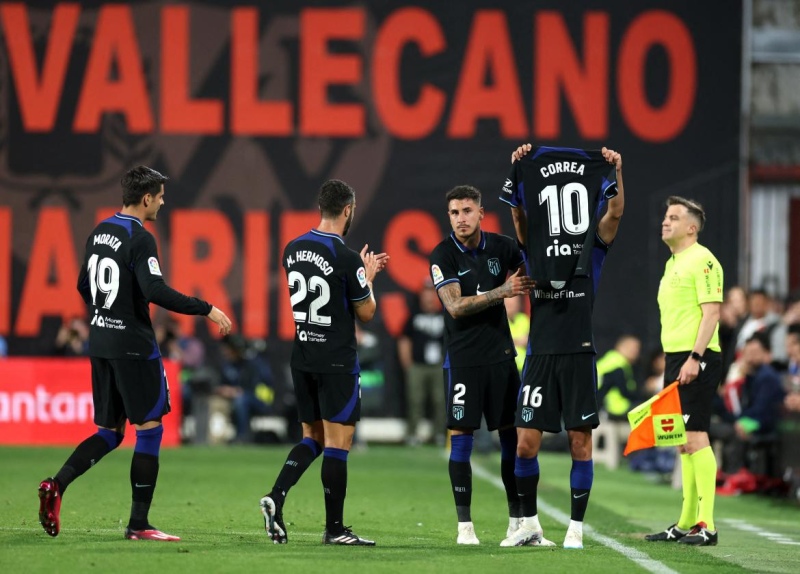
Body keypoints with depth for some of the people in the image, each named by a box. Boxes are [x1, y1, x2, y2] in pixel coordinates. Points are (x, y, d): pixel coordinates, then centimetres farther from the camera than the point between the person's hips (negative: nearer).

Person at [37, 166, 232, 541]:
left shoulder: (99, 233, 11)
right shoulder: (139, 239, -15)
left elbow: (84, 286, 20)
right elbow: (156, 291, -25)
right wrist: (207, 310, -19)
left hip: (100, 342, 8)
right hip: (133, 345, -8)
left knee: (109, 432, 13)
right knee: (149, 429, 0)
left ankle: (56, 485, -8)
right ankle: (138, 525, 0)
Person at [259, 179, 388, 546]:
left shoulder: (293, 250, 5)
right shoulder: (346, 258, -16)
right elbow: (366, 313, -7)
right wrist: (368, 277, 10)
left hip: (302, 359, 7)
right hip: (337, 362, -7)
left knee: (313, 437, 16)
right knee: (338, 441, 0)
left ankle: (276, 496, -4)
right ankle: (335, 528, 3)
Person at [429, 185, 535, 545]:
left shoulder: (500, 247, 3)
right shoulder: (443, 256, -7)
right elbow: (456, 306, -16)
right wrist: (503, 291, -23)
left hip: (500, 354, 3)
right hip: (462, 359, -3)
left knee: (512, 435, 5)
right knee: (461, 438, -4)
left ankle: (517, 519, 13)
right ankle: (464, 525, 1)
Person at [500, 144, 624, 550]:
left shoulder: (591, 254, 7)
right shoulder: (538, 255, 10)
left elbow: (613, 214, -3)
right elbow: (520, 215, 1)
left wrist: (615, 171, -10)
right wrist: (518, 168, -7)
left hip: (578, 355, -2)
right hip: (540, 354, 2)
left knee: (580, 442, 0)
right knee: (526, 443, -1)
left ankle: (576, 527, 7)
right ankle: (529, 523, 13)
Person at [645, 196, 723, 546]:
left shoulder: (702, 260, -9)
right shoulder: (672, 264, 19)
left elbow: (711, 312, -16)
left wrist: (695, 358, -23)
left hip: (696, 360, -9)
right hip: (675, 359, 9)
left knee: (695, 437, -12)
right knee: (684, 442, 10)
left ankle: (706, 526, -13)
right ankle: (686, 524, 13)